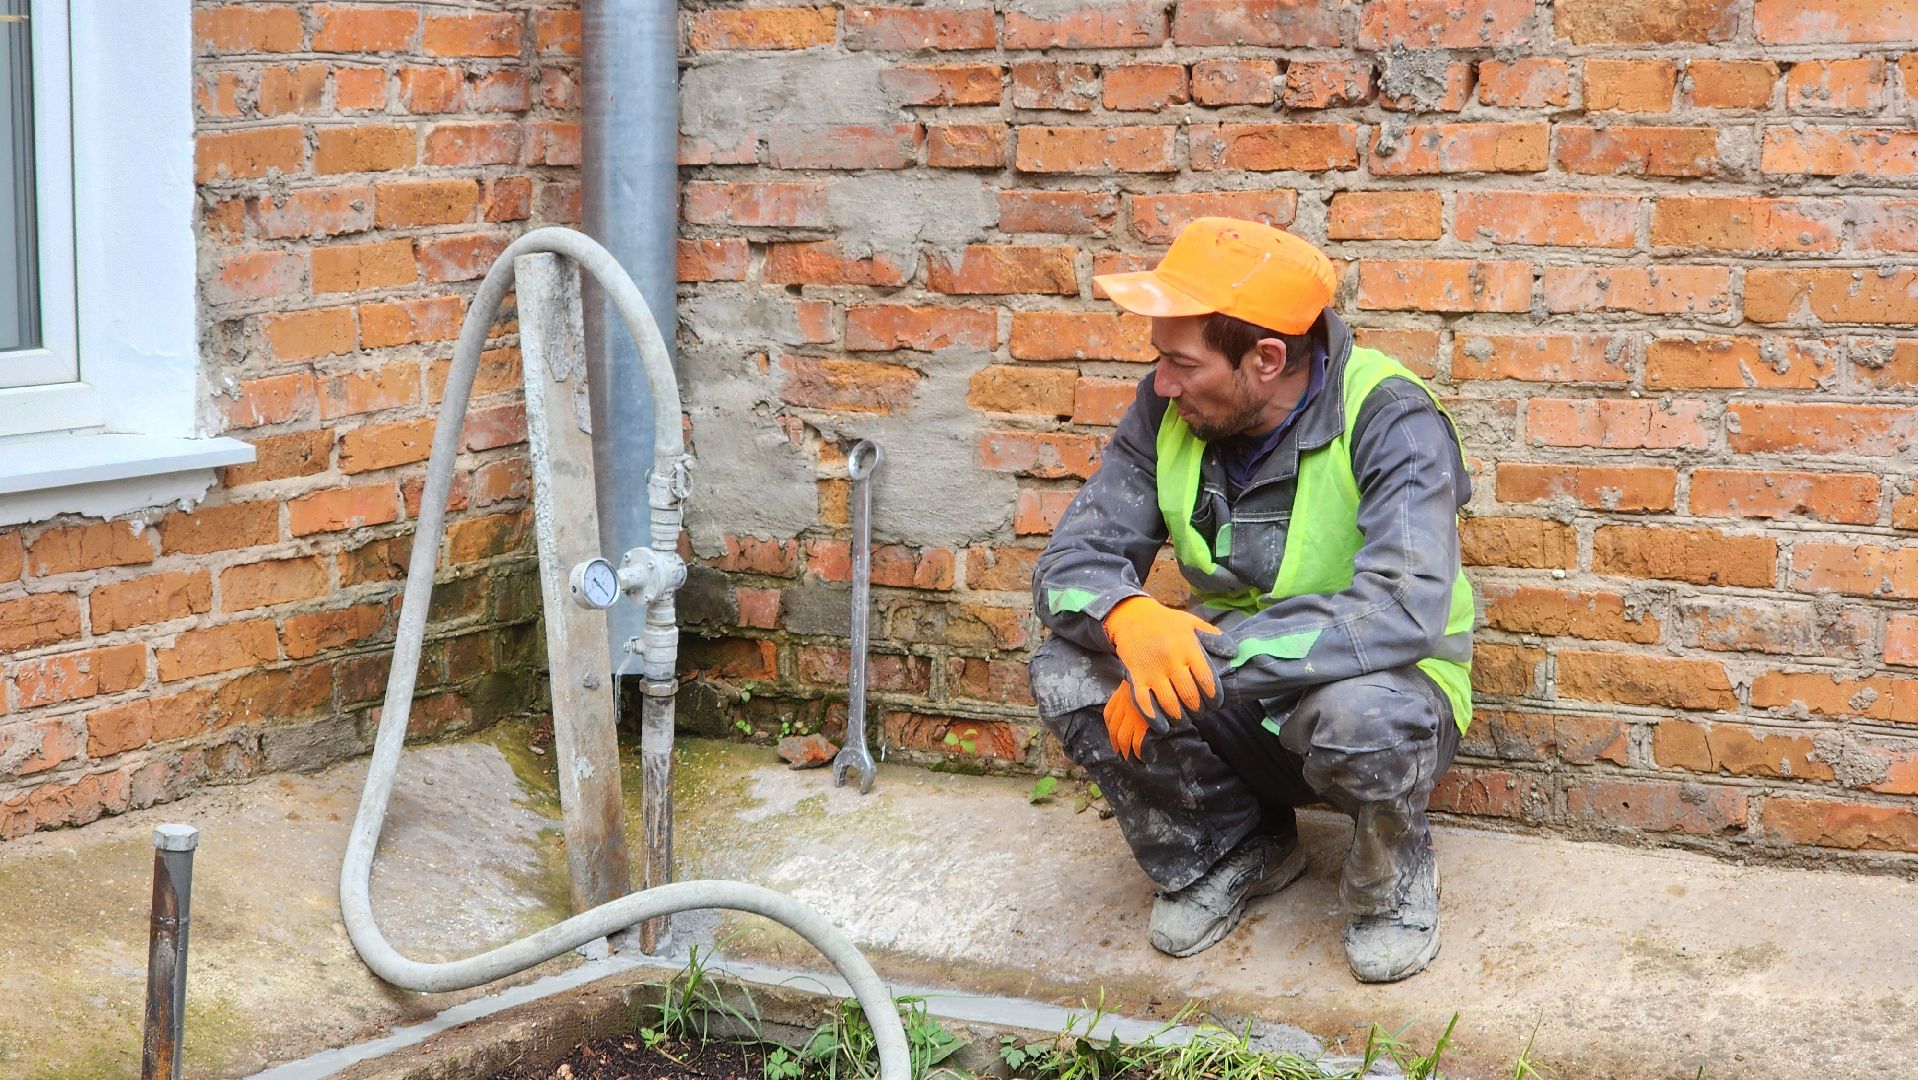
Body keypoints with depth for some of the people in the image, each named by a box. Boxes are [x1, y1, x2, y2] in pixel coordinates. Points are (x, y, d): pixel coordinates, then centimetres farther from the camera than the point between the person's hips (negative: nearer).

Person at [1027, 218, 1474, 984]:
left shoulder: (1389, 419, -24)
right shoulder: (1169, 411, -8)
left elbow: (1404, 610, -39)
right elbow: (1073, 558, -10)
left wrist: (1204, 654, -41)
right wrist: (1129, 618, -36)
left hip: (1376, 686, -5)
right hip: (1239, 700, 5)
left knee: (1359, 713, -40)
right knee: (1068, 674, -20)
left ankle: (1391, 878, -3)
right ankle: (1236, 851, 5)